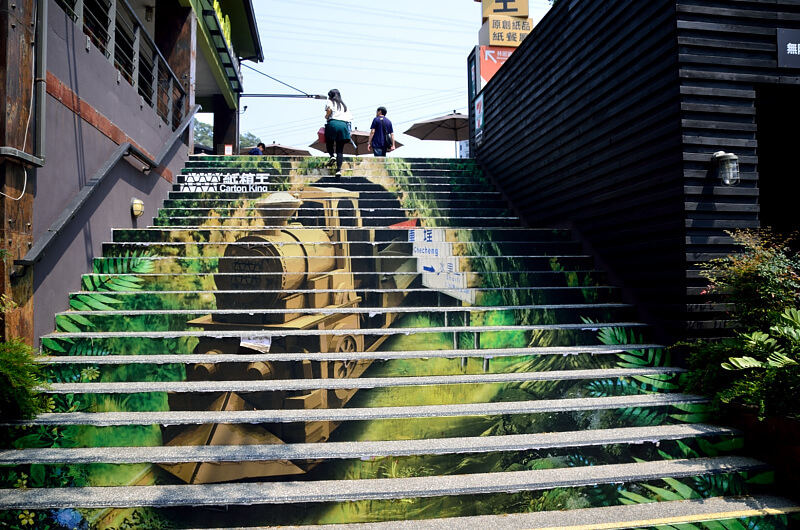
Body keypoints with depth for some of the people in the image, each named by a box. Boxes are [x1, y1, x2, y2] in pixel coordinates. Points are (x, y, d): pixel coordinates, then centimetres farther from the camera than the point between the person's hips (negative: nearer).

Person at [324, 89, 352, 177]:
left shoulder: (329, 102, 14)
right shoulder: (344, 105, 28)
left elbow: (329, 109, -9)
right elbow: (350, 118, 19)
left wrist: (326, 116, 7)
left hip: (333, 123, -3)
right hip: (343, 125, 3)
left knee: (329, 143, 18)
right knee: (340, 150, 1)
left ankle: (332, 156, -11)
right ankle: (338, 169, -12)